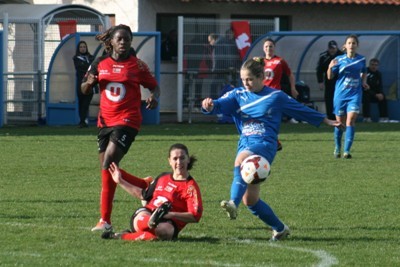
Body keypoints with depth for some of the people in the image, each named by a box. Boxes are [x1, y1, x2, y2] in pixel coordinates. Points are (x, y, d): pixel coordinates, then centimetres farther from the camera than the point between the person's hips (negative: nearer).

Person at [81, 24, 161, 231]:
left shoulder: (137, 66, -1)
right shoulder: (100, 64, 8)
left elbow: (154, 86, 8)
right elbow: (84, 90, 15)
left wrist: (154, 97, -15)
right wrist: (89, 82, -9)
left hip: (127, 120, -5)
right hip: (105, 120, 5)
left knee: (108, 163, -20)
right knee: (106, 167, 10)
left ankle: (105, 220, -19)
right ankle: (105, 220, 22)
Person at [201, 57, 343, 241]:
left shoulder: (276, 96, 6)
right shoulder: (238, 95, 12)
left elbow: (301, 110, 18)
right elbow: (220, 104, -4)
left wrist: (327, 121, 25)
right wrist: (209, 106, -29)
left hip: (265, 144, -5)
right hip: (245, 144, 5)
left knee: (242, 159, -39)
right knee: (250, 200, 2)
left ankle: (233, 203, -53)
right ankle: (280, 229, 21)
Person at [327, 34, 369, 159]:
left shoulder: (361, 59, 3)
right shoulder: (339, 60, -1)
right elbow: (330, 77, 0)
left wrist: (364, 82, 3)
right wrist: (330, 67, -20)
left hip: (355, 94, 0)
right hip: (340, 95, 0)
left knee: (350, 121, -15)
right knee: (340, 122, 7)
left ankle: (347, 151, -16)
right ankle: (337, 148, 28)